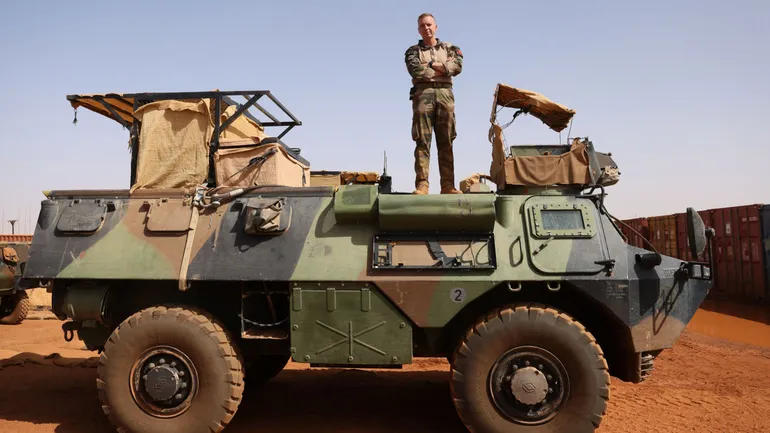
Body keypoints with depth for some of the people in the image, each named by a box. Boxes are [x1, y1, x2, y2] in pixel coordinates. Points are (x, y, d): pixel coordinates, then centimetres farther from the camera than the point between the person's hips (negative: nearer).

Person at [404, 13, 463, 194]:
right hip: (423, 94, -2)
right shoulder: (413, 51, 15)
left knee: (446, 142, -3)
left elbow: (457, 66, 1)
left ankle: (448, 185, -5)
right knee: (423, 141, -10)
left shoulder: (449, 48, 21)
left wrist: (430, 65, -2)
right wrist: (442, 69, 0)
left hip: (445, 94, 2)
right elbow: (416, 70, -6)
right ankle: (422, 185, -15)